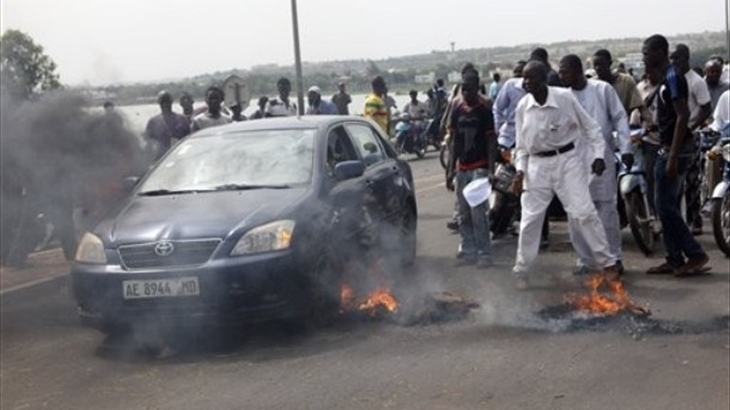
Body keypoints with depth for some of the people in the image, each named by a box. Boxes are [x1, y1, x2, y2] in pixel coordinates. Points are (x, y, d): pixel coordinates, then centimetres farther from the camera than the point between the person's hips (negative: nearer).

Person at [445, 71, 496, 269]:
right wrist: (450, 169, 11)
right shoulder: (457, 109, 8)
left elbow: (491, 140, -6)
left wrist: (491, 170, -13)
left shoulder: (485, 109, -6)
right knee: (464, 213, 9)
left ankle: (484, 253, -5)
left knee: (478, 211, -10)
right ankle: (468, 250, 18)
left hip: (479, 166, -6)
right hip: (462, 167, 6)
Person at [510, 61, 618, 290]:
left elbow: (589, 127, -2)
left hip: (567, 159, -3)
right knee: (530, 219, 5)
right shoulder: (523, 107, -2)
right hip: (537, 165, 3)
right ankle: (521, 271, 18)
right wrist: (520, 170, -3)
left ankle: (607, 263, 8)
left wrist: (598, 155, -9)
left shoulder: (565, 97, -12)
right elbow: (521, 144, 8)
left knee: (584, 212, -6)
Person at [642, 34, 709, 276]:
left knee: (666, 207, -8)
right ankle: (675, 260, 15)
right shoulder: (667, 79, 15)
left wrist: (673, 156, -24)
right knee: (667, 207, 11)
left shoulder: (673, 78, -15)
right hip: (667, 150, 10)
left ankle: (695, 254, -2)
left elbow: (683, 116, -21)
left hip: (675, 151, -10)